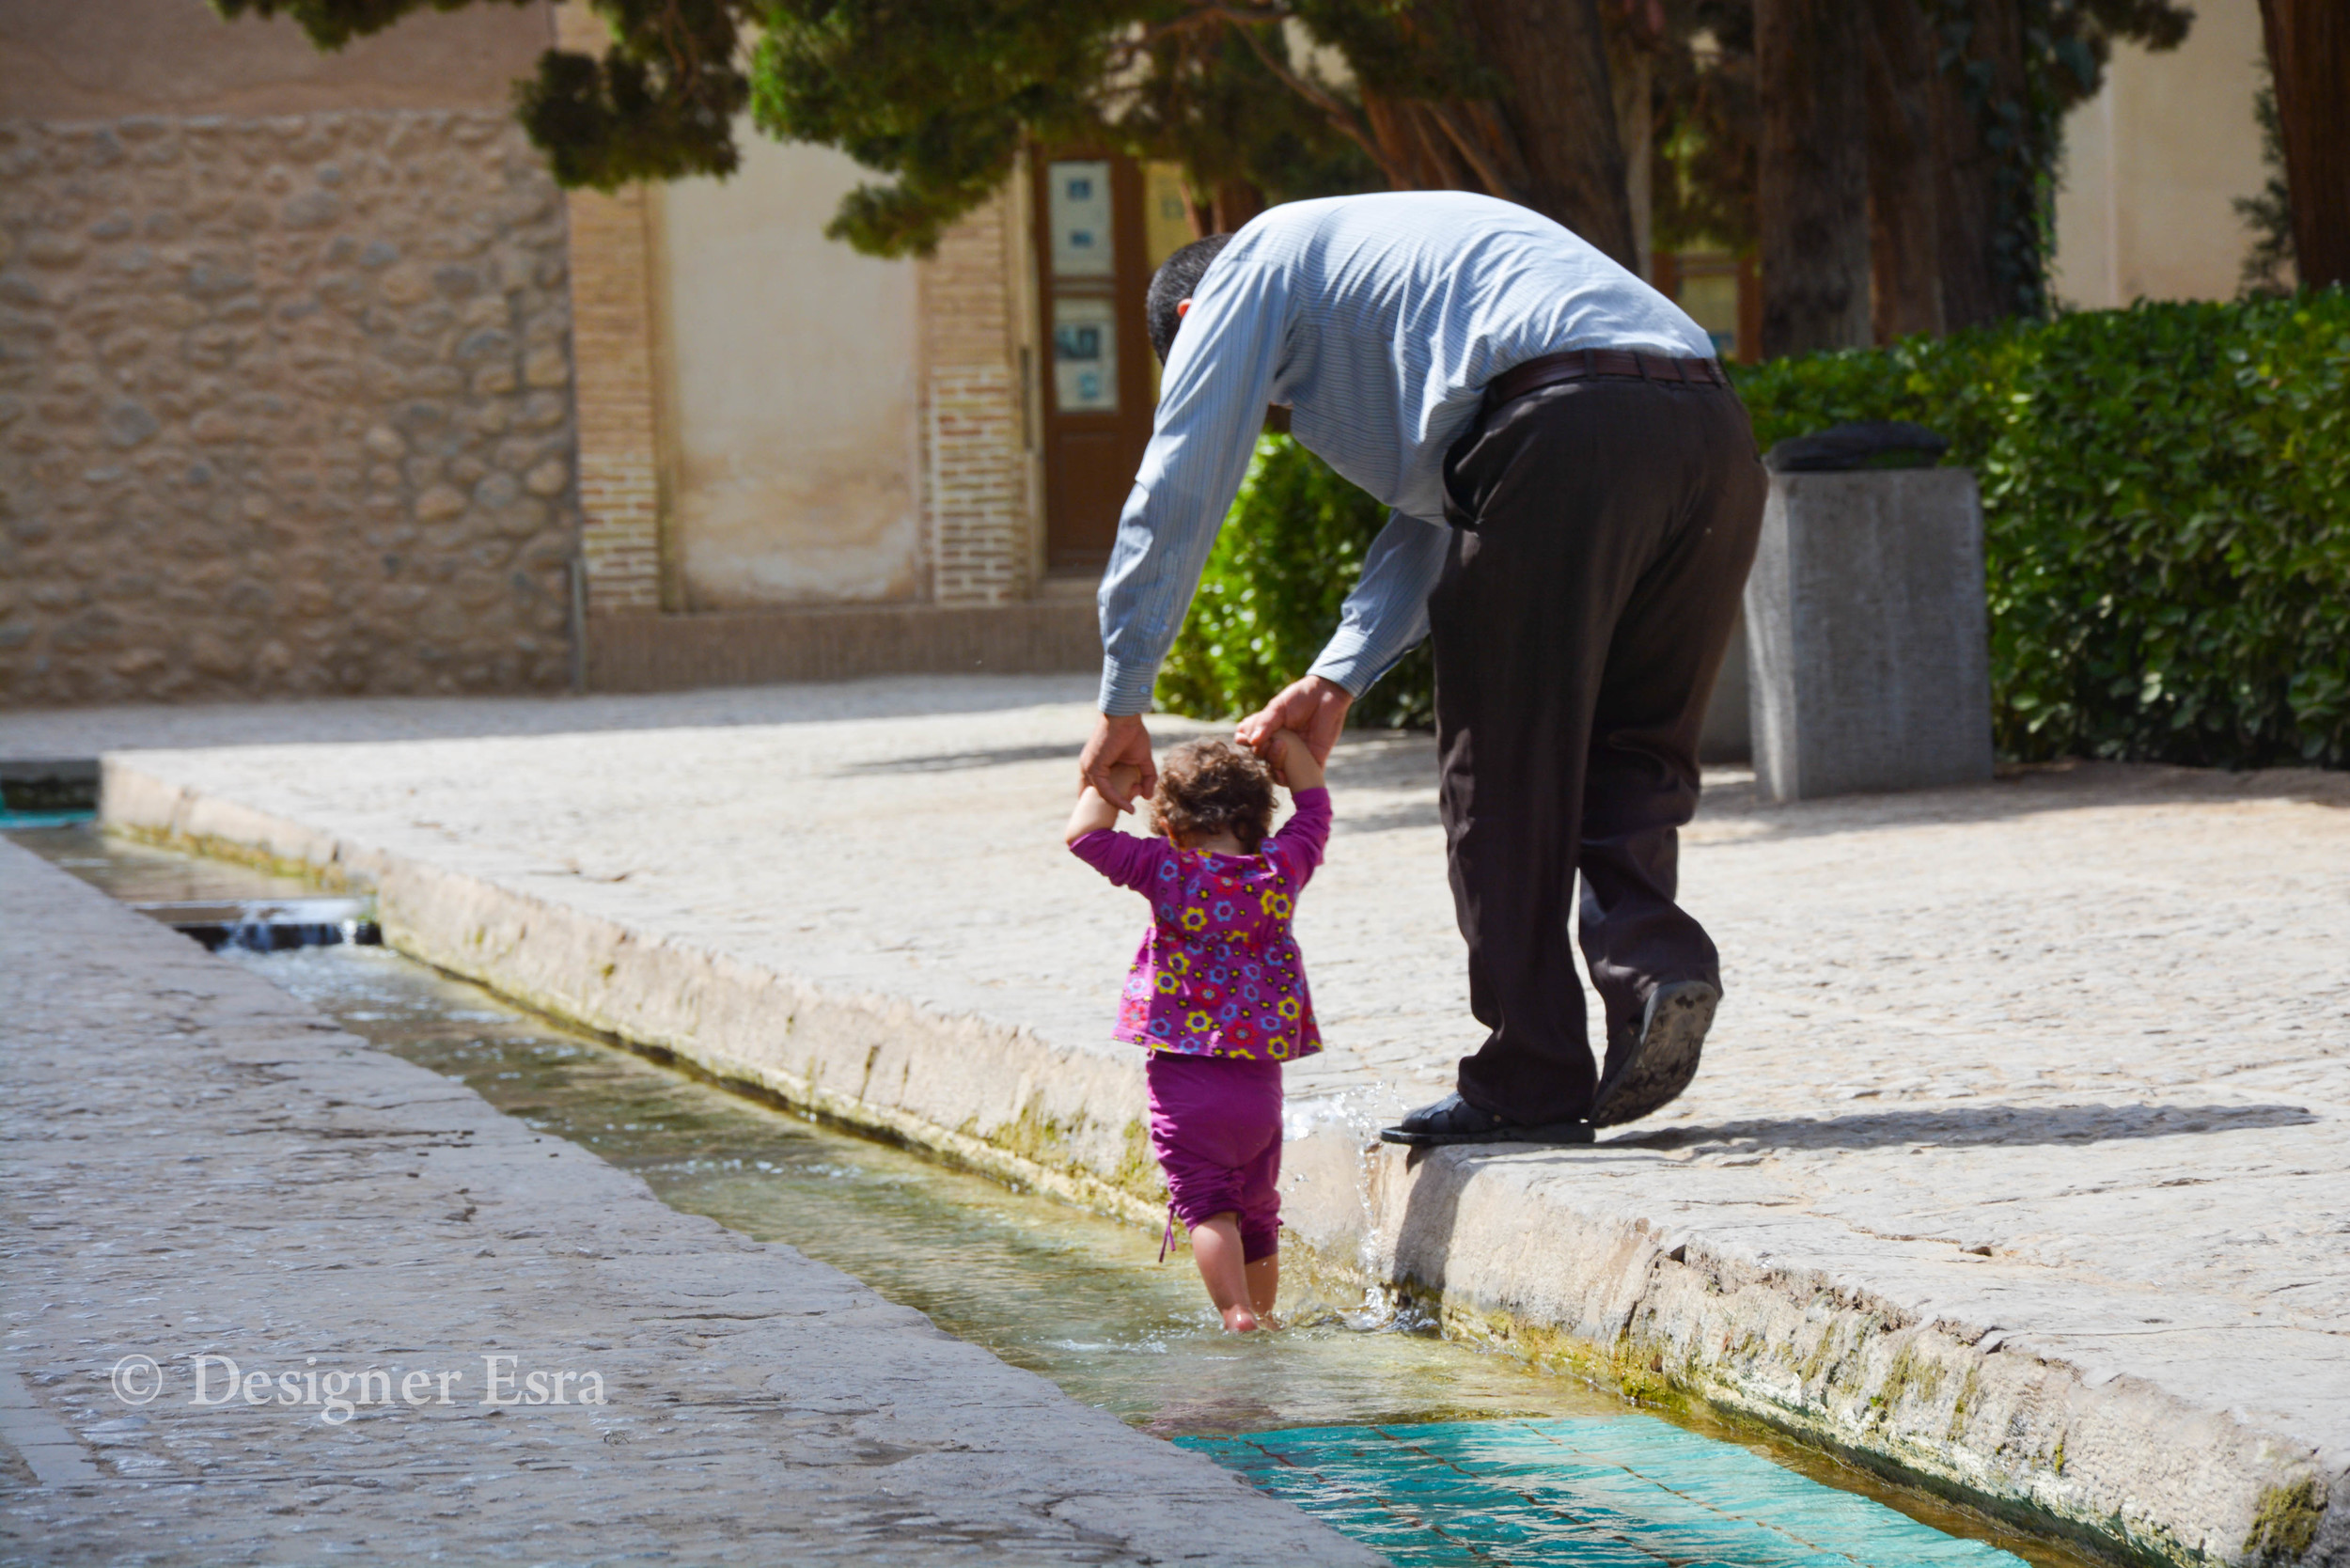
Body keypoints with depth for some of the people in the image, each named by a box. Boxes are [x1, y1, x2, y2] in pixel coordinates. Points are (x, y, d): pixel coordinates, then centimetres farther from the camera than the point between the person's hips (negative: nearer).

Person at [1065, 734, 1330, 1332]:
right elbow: (1314, 806, 17)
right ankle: (1262, 1315, 24)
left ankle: (1237, 1313, -19)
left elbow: (1085, 834, -3)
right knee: (1258, 1210, 17)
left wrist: (1121, 770, 6)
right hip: (1261, 1078, 4)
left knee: (1206, 1205, -4)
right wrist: (1285, 740, 20)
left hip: (1183, 1075, -4)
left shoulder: (1168, 871, -10)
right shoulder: (1283, 867, -1)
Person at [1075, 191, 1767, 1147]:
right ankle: (1653, 955, -7)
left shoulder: (1254, 264, 20)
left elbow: (1175, 495, 17)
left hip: (1568, 432, -7)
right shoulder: (1382, 254, 42)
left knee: (1503, 773, 2)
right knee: (1629, 746, 17)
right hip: (1716, 431, 7)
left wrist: (1122, 705, 20)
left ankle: (1530, 1083, 5)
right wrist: (1335, 683, 28)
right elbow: (1433, 514, 36)